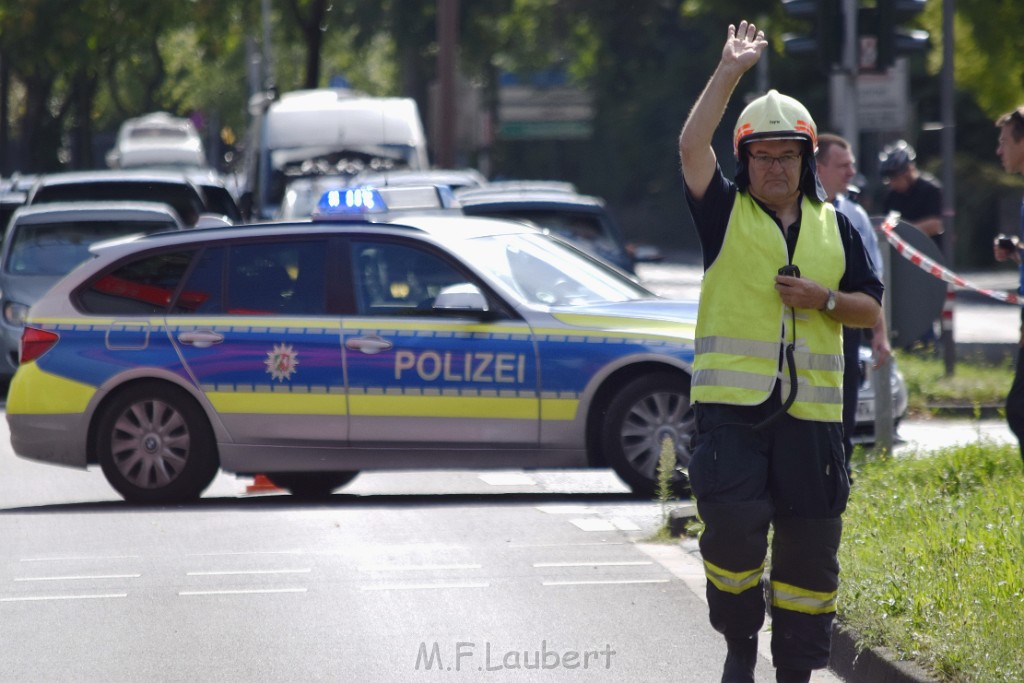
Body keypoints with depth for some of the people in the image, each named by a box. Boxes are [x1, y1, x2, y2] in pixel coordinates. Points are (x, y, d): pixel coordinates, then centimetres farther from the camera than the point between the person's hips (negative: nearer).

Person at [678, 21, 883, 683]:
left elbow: (871, 308, 14)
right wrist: (730, 73, -12)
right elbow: (692, 147, -10)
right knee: (734, 526, -16)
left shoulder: (834, 226, 14)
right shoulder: (727, 212, 6)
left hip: (810, 411, 3)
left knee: (810, 547, 4)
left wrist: (825, 299, -6)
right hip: (731, 403, -3)